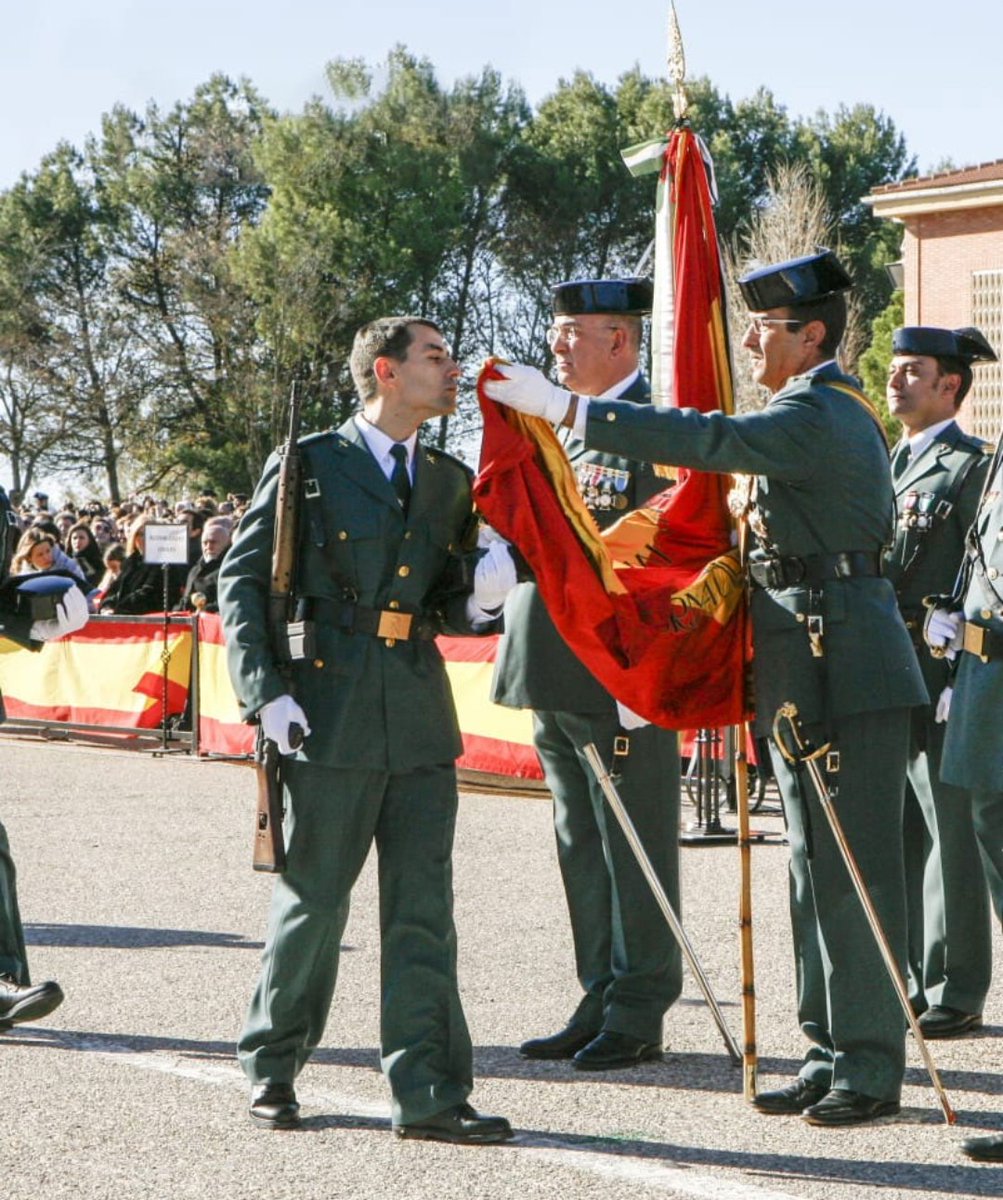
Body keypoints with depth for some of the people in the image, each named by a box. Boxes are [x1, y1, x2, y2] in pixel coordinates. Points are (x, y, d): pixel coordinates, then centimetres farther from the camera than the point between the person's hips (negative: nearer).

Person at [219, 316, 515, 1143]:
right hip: (332, 717, -4)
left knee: (423, 908, 1)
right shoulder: (308, 467, 1)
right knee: (315, 897, 4)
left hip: (420, 718, 4)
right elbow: (242, 580, -2)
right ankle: (271, 1068, 21)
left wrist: (476, 600, -1)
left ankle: (429, 1093, 3)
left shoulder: (449, 480, 16)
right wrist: (265, 691, -12)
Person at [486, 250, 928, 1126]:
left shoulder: (814, 416, -16)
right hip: (810, 673, 11)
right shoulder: (833, 412, 18)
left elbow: (706, 441, -29)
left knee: (856, 873, -6)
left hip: (846, 673, -11)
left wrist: (563, 408, -30)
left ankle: (872, 1067, -1)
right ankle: (834, 1054, 18)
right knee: (817, 873, 12)